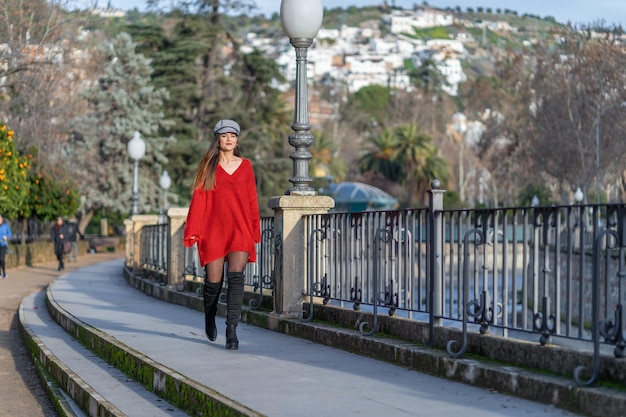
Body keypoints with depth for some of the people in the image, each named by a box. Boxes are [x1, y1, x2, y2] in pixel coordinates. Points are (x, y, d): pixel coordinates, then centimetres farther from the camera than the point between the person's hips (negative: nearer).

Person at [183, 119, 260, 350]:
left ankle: (232, 330, -16)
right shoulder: (208, 166, 5)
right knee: (214, 281, 2)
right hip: (214, 230, -1)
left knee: (236, 276, -15)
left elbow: (252, 200, 12)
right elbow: (199, 199, 2)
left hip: (240, 230, 1)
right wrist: (193, 232, -4)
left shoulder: (245, 166, 9)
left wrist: (255, 231, 10)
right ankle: (209, 318, 31)